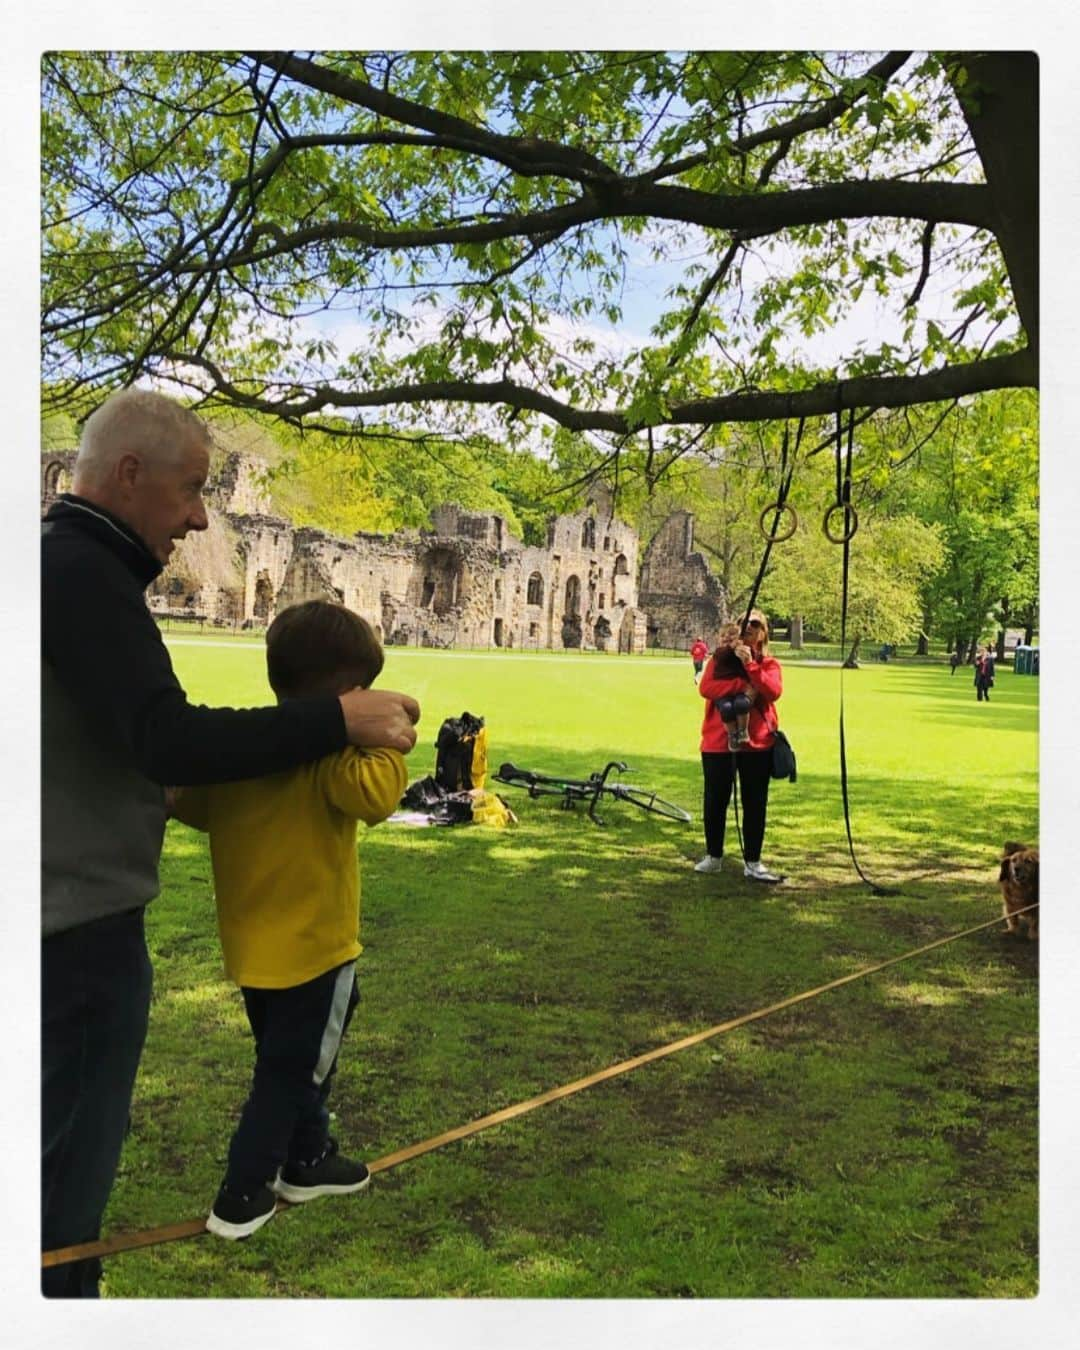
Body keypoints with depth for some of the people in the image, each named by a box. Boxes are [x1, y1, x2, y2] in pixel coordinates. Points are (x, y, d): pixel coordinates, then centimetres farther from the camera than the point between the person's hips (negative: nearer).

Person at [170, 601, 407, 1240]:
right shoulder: (327, 749, -23)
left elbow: (190, 805, 10)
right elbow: (376, 796, -38)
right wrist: (389, 740, -26)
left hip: (252, 945, 8)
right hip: (312, 946, -7)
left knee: (290, 1061, 24)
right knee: (291, 1071, 11)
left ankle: (307, 1160, 40)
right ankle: (242, 1199, 20)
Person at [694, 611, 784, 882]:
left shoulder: (769, 664, 7)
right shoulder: (720, 658, 6)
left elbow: (773, 691, -13)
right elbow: (705, 688, -10)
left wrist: (749, 663, -19)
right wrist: (743, 684, -19)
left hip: (758, 743, 0)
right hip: (718, 742, 0)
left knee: (755, 804, 3)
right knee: (715, 801, 9)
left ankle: (752, 863, 12)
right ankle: (713, 856, 24)